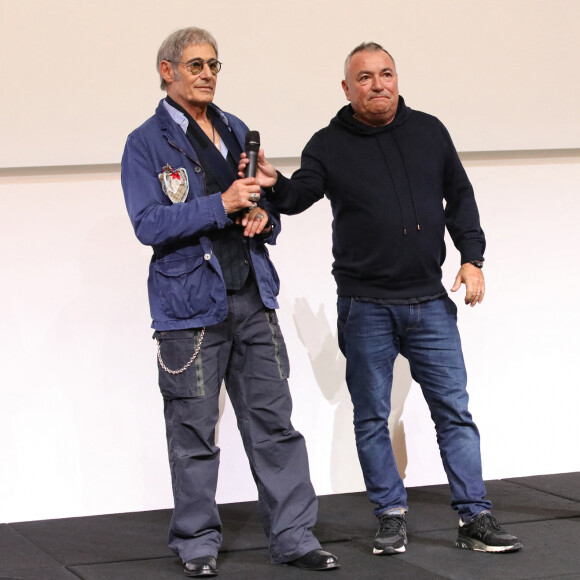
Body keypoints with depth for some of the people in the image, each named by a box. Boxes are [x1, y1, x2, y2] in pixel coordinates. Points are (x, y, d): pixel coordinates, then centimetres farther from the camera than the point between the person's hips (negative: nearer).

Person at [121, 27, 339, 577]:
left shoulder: (235, 131, 14)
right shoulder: (146, 143, -3)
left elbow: (265, 202, 24)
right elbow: (149, 224, -14)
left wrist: (263, 217, 0)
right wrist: (222, 205, -21)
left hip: (252, 298, 5)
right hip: (190, 303, -5)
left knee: (273, 421, 5)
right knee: (194, 431, 2)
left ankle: (293, 535, 11)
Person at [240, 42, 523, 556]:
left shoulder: (429, 132, 7)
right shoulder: (329, 146, -1)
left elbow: (460, 199, 13)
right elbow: (301, 195, -13)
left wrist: (472, 258, 3)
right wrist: (276, 185, -35)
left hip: (430, 302, 2)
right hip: (366, 306, -2)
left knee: (455, 411, 2)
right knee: (372, 417, 5)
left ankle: (476, 519, 7)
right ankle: (392, 518, 16)